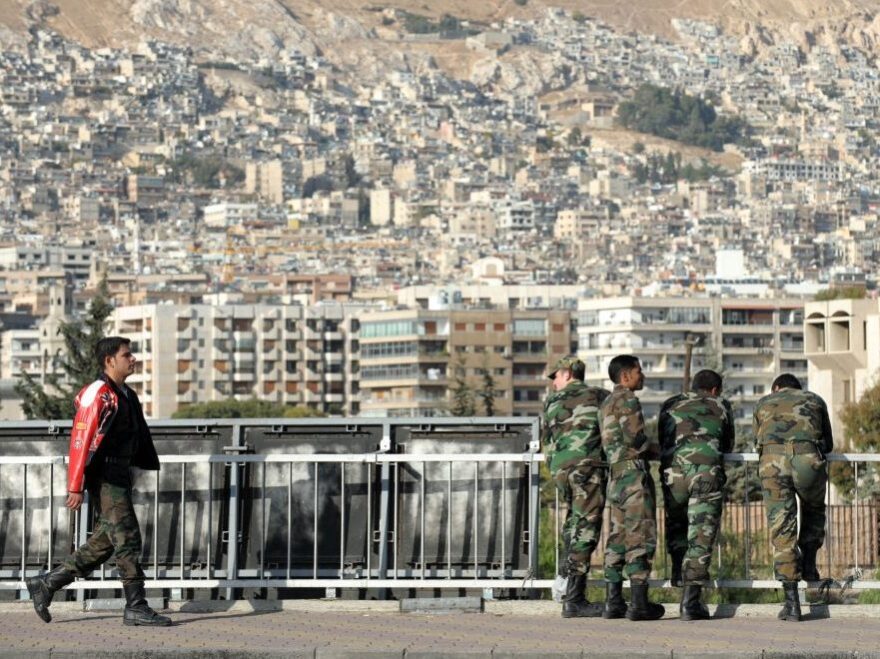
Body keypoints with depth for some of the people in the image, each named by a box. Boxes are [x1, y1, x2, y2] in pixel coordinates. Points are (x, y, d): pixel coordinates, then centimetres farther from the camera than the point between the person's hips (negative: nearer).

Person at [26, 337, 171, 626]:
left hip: (119, 479, 10)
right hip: (105, 480, -10)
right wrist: (75, 487, -21)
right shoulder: (98, 395, -13)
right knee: (127, 540, -9)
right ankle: (136, 607, -6)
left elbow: (139, 440, 22)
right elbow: (81, 441, -18)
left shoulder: (126, 396, 17)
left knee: (103, 542, 11)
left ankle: (46, 584, 17)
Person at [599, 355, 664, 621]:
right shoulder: (627, 399, -7)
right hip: (633, 472, -9)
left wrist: (647, 450, 16)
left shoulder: (606, 404, 21)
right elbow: (635, 437, -17)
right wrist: (656, 449, 1)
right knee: (640, 537, -8)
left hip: (614, 476, 9)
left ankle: (613, 603, 8)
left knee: (618, 537, 10)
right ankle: (639, 603, -12)